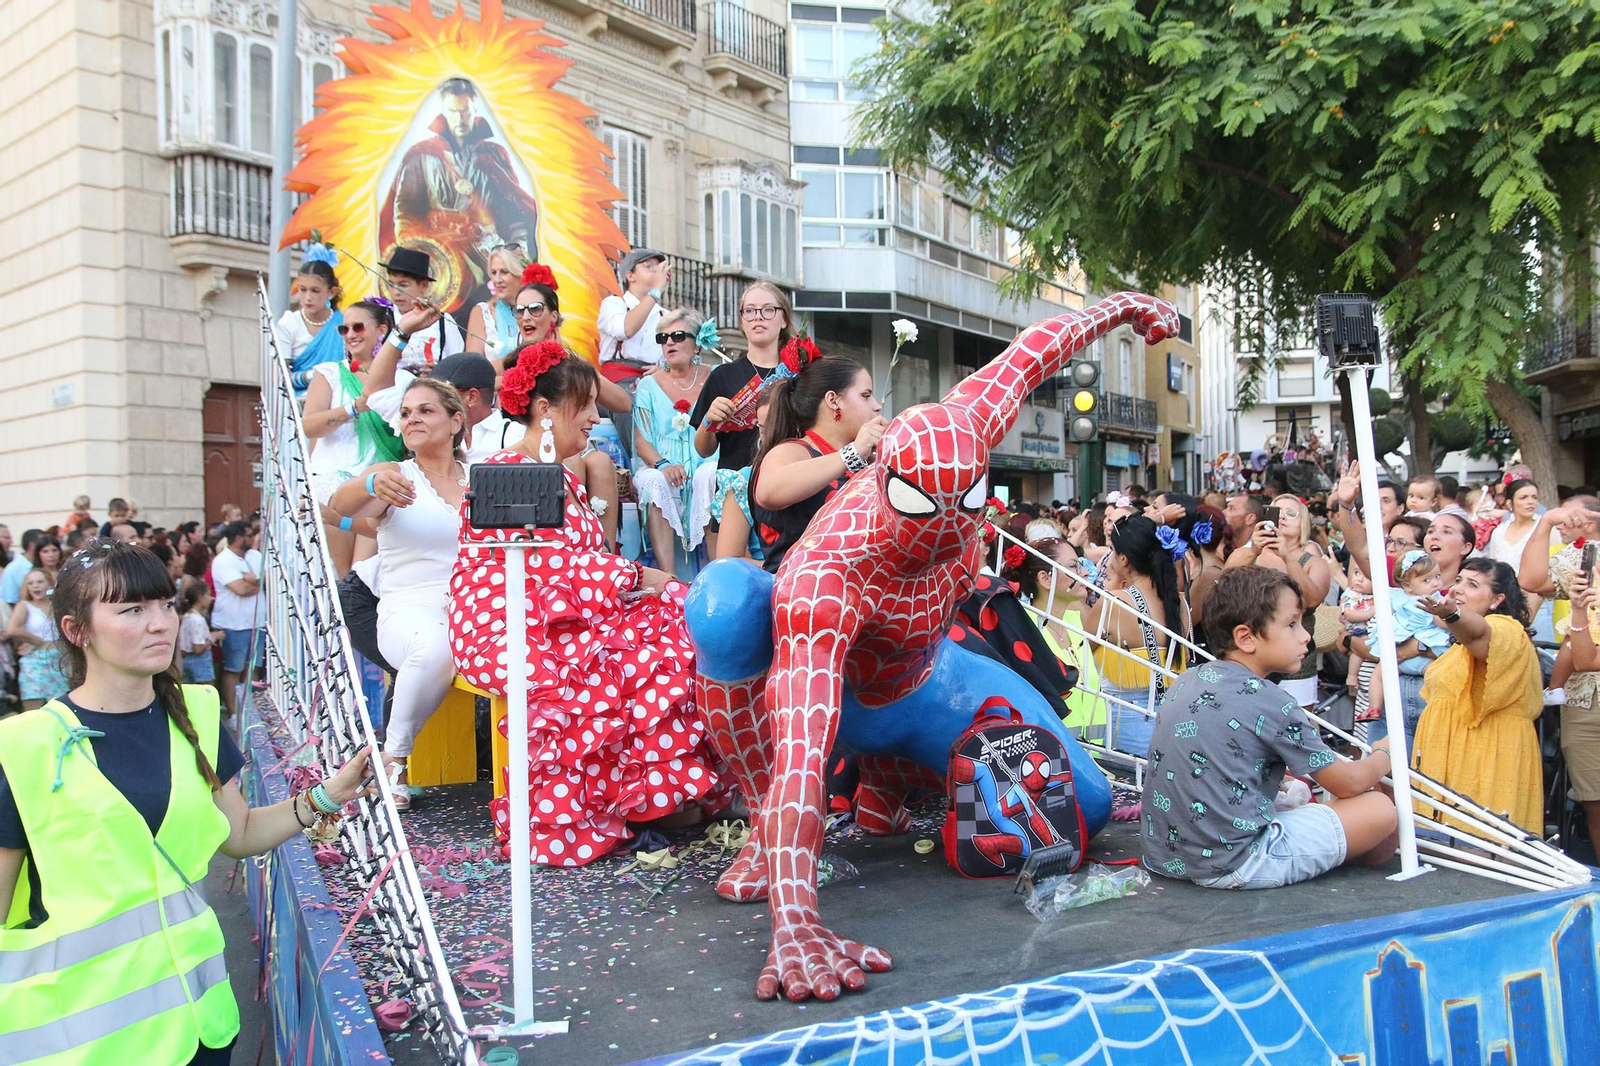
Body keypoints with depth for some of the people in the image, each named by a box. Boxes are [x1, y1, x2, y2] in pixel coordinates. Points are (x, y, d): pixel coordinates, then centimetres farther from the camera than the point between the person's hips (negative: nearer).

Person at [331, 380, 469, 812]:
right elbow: (341, 505, -16)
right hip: (410, 611, -2)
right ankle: (393, 758, -14)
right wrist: (372, 484, -39)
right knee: (436, 646, -38)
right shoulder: (394, 476, 6)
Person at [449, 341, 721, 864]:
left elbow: (584, 560, 12)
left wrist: (632, 578, -7)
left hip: (564, 621, 9)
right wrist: (634, 576, -12)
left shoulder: (566, 479, 21)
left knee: (674, 614, -13)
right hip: (508, 637, -9)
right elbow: (549, 564, -16)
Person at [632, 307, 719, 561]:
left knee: (708, 476, -34)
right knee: (655, 481, -32)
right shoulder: (648, 385, 10)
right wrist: (662, 465, -18)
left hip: (706, 465, 0)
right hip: (658, 466, 1)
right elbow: (641, 440, 1)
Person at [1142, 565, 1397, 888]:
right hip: (1231, 866, -8)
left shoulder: (1185, 681, 7)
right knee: (1379, 809, 2)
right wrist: (1384, 756, 19)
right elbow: (1347, 783, -2)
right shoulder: (1269, 701, -14)